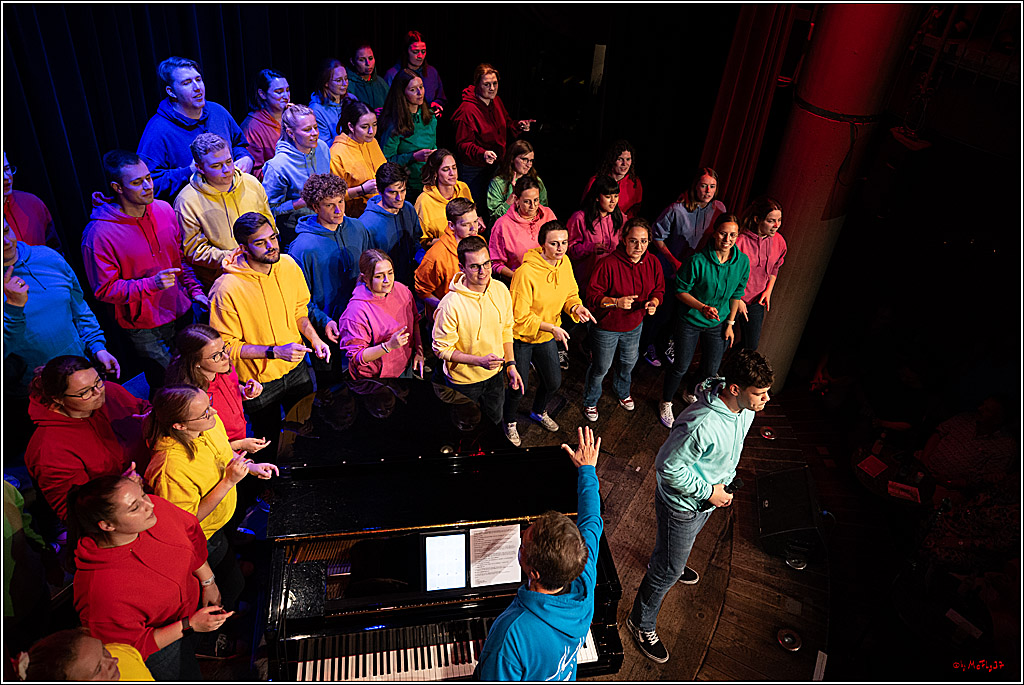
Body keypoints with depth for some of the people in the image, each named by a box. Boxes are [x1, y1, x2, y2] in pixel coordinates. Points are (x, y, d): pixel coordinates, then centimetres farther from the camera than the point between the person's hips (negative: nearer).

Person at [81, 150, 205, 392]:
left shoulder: (163, 209, -2)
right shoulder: (98, 234, -20)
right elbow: (105, 289, -15)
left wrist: (195, 290, 5)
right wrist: (151, 284, -28)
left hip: (182, 313, 5)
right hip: (145, 327, -5)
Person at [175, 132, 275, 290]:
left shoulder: (252, 183, 8)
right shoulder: (186, 201, -6)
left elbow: (269, 226, 18)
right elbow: (193, 251, -5)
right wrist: (229, 258, -19)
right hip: (220, 279, -4)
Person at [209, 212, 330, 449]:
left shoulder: (288, 265, -10)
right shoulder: (226, 289, -27)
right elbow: (226, 346, -19)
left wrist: (314, 339, -9)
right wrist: (276, 351, -27)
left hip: (296, 369, 5)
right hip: (258, 382, -5)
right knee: (269, 442, 17)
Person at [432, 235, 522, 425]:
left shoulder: (501, 290, -10)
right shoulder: (451, 305, -29)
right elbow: (442, 349, -21)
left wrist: (511, 364, 2)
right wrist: (479, 361, -30)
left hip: (495, 374, 5)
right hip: (463, 381, -5)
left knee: (495, 422, 27)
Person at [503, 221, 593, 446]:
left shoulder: (564, 262, -9)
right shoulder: (526, 273, -31)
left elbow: (570, 293, 6)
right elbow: (520, 316, -25)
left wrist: (576, 307, -16)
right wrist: (551, 328, -28)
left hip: (547, 335, 7)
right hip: (521, 337, -6)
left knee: (554, 382, 21)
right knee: (519, 387, 8)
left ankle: (539, 412, 53)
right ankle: (509, 422, 40)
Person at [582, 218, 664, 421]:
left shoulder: (653, 263, -10)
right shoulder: (608, 264, -27)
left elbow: (659, 289, 4)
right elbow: (591, 295, -23)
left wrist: (654, 302, -18)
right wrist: (616, 302, -37)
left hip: (634, 326, 5)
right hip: (606, 327, -5)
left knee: (629, 363, 29)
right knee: (600, 368, 13)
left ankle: (622, 392, 61)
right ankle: (590, 402, 42)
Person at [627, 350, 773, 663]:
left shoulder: (745, 408, -13)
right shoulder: (701, 425, -41)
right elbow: (668, 466, -29)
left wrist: (726, 480, 3)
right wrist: (708, 492, -23)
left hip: (709, 497, 8)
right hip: (682, 505, -8)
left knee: (679, 548, 36)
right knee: (666, 571, 9)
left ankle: (673, 564, 68)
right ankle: (641, 623, 32)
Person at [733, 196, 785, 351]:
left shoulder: (779, 241, -7)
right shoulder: (739, 240, -25)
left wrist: (768, 291, 0)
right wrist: (736, 300, -12)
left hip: (757, 300, 5)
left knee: (751, 346, 11)